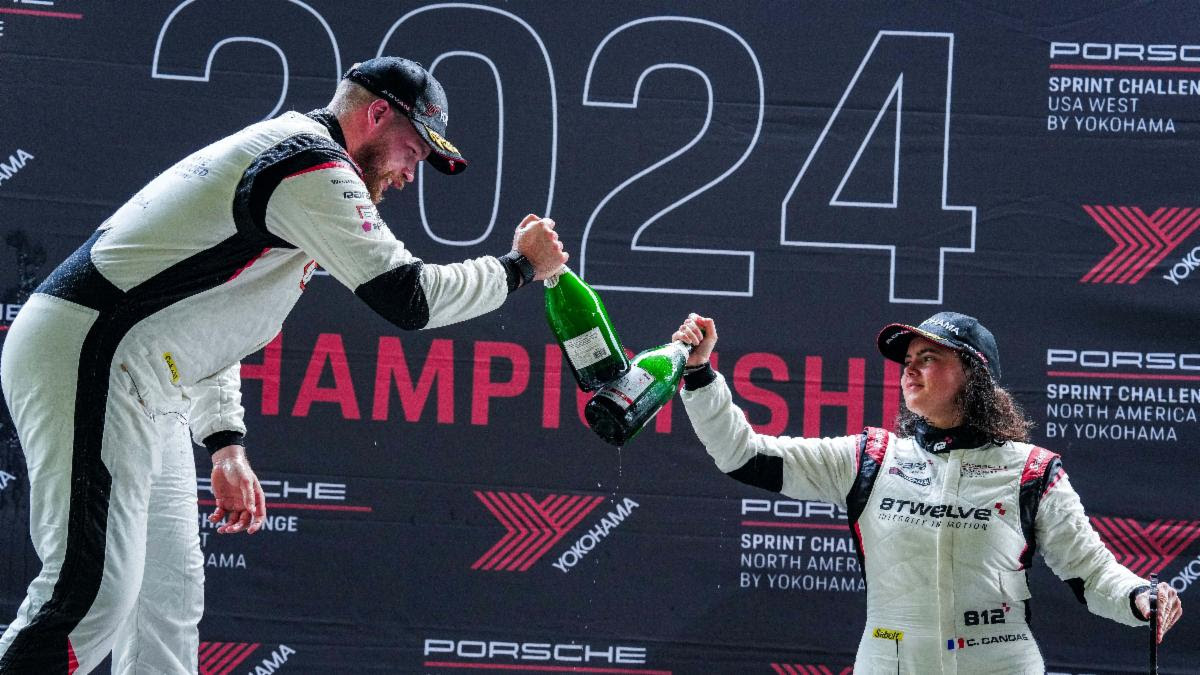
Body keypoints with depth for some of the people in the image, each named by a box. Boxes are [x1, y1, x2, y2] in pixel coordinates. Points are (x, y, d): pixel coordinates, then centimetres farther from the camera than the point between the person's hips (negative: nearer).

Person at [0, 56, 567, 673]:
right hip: (87, 359, -11)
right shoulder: (312, 165, -10)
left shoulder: (270, 155, 23)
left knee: (170, 595, 10)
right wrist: (519, 265, -1)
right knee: (95, 595, -18)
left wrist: (224, 443, 17)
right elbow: (407, 297, -15)